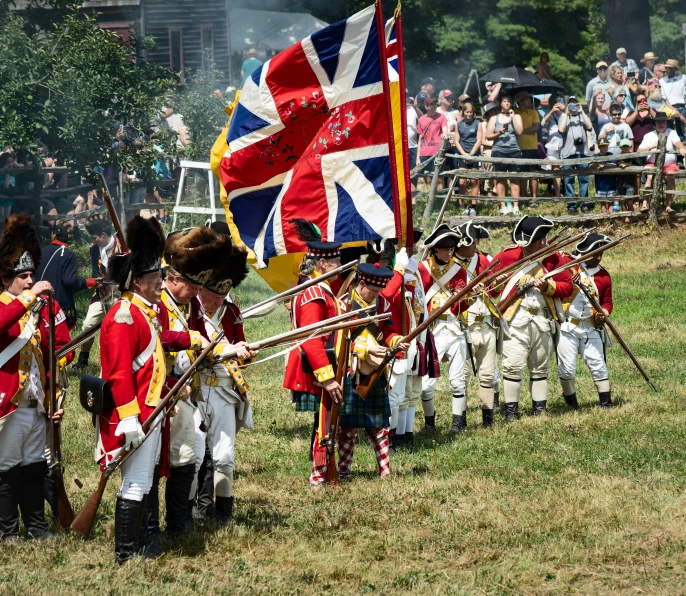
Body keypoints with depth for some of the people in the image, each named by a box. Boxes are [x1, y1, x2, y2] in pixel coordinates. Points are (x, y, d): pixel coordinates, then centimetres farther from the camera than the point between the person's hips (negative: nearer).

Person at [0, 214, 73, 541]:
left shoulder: (45, 308, 7)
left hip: (37, 402, 5)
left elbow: (61, 350, 11)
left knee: (35, 465, 14)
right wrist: (28, 298, -34)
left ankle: (37, 527, 23)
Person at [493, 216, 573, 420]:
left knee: (540, 367, 11)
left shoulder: (553, 258, 3)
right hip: (516, 319, -3)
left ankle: (540, 410, 18)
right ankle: (511, 411, -4)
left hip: (543, 319, 3)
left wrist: (548, 287, -12)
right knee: (513, 365, -9)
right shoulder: (508, 256, -4)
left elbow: (568, 286, 4)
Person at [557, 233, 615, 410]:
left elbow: (607, 302, 14)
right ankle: (571, 401, 19)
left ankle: (606, 402, 6)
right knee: (567, 367, 0)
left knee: (598, 364, 0)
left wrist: (604, 313, -8)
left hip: (591, 327, 3)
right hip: (566, 326, -3)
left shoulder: (604, 275, 7)